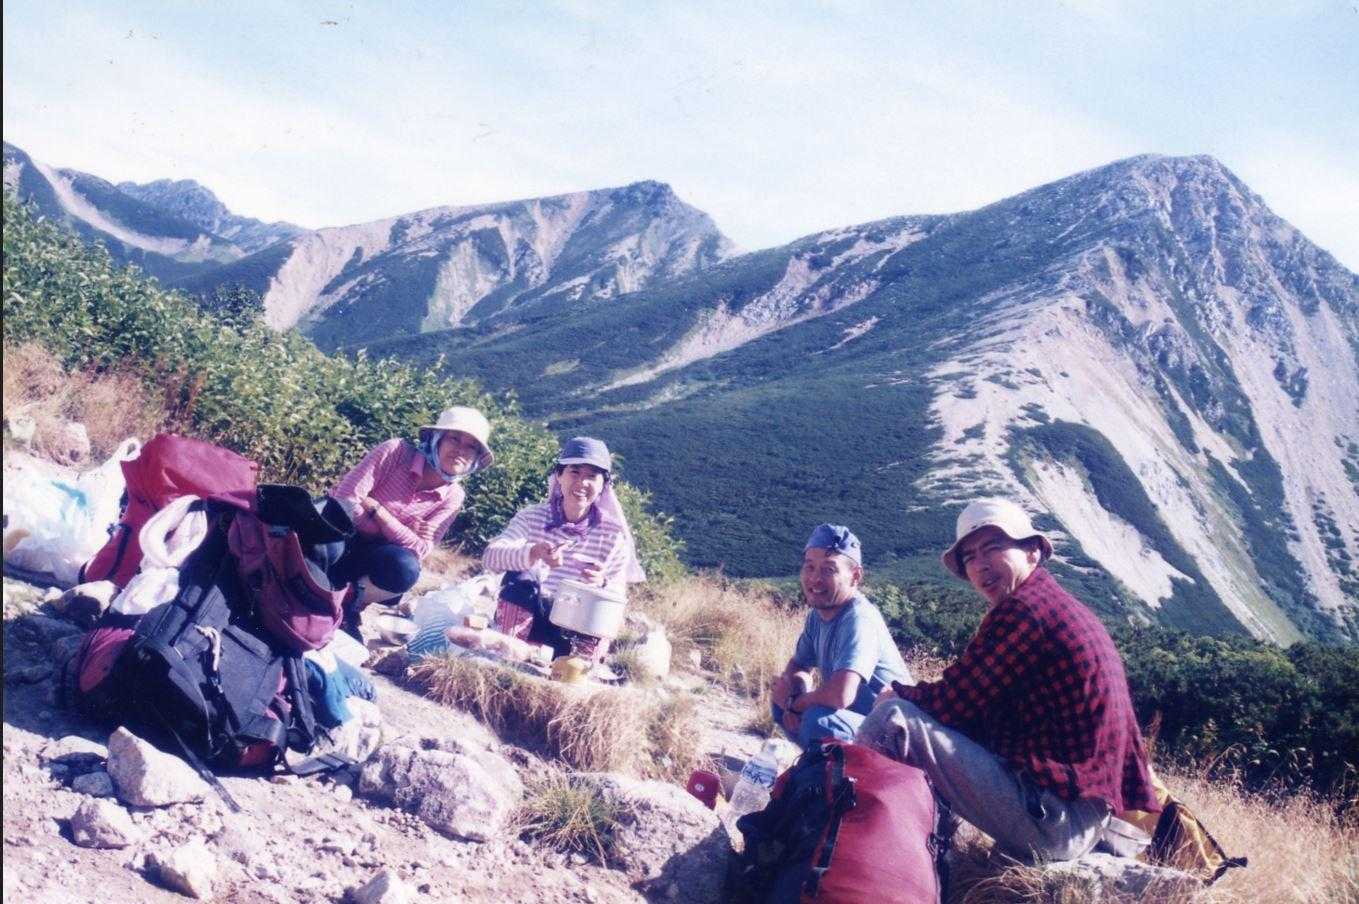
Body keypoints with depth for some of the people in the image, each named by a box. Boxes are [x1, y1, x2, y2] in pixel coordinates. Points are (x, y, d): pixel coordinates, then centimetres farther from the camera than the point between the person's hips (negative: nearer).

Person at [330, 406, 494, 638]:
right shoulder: (397, 451, -16)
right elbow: (346, 500, -22)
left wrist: (377, 510, -25)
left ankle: (348, 606, -5)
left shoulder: (452, 496, -7)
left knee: (405, 567, -33)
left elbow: (421, 549, -19)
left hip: (372, 555, 3)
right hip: (338, 540, -3)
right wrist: (400, 533, -19)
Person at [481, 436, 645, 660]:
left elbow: (618, 597, -6)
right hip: (530, 616, 1)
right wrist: (534, 553, -40)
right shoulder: (532, 517, -3)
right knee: (521, 576, -26)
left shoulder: (613, 533, -3)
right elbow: (489, 557, -20)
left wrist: (603, 583, -31)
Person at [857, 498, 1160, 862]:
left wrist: (896, 696, 7)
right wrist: (907, 697, 8)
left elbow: (952, 704, -13)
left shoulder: (1023, 609, -14)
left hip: (1051, 817, -11)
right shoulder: (1062, 605, 17)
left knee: (893, 718, -16)